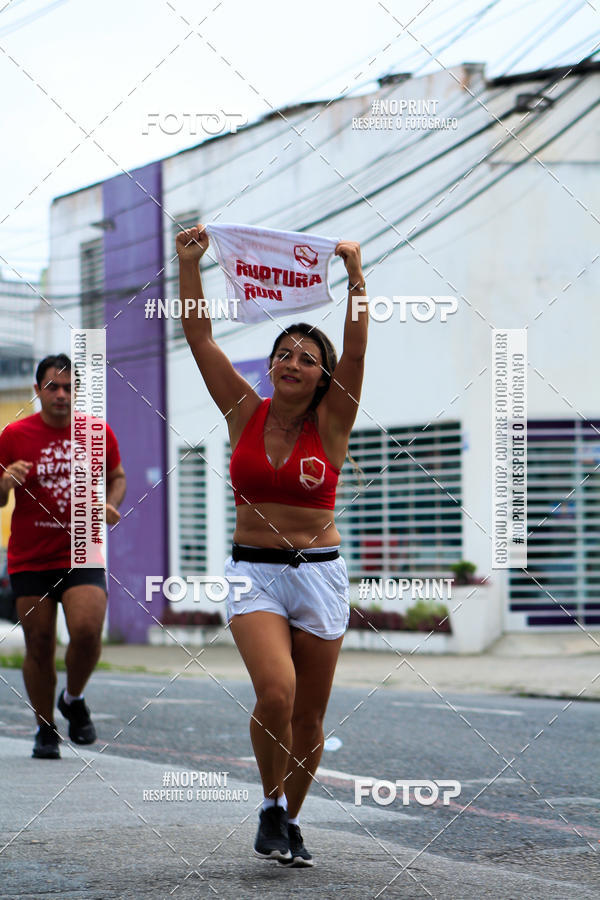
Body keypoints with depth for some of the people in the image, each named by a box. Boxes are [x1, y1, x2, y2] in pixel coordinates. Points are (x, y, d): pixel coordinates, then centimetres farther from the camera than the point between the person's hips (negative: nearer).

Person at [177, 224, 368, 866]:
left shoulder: (331, 423, -1)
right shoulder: (246, 414, 2)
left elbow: (356, 346, -14)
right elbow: (199, 337, -3)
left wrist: (355, 273, -23)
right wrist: (189, 264, -10)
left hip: (319, 573, 1)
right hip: (253, 570, -1)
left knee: (308, 715, 5)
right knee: (274, 694, -22)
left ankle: (291, 818, 26)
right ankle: (272, 801, 1)